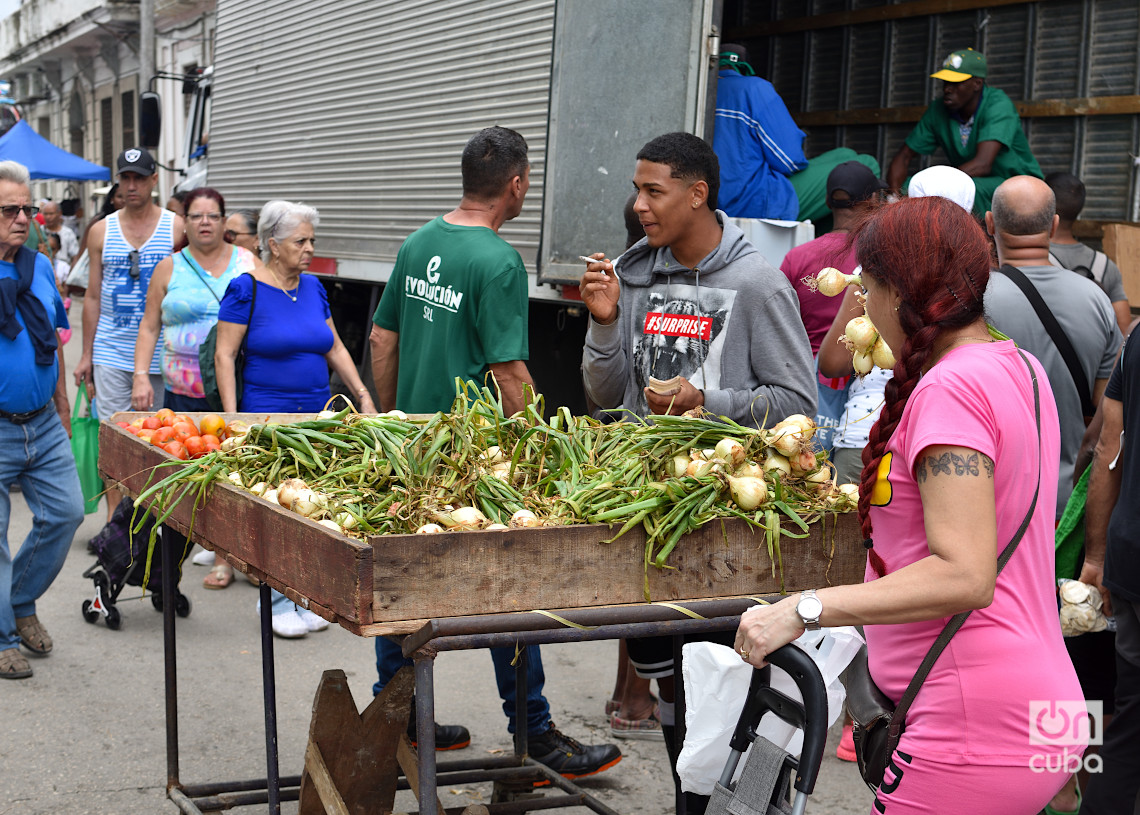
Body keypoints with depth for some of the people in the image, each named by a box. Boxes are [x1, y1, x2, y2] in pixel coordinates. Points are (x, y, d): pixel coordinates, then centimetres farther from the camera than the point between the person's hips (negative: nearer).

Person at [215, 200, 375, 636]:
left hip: (317, 416, 6)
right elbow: (224, 356, -8)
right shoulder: (246, 289, -7)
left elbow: (335, 349, 17)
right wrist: (231, 418, -14)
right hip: (266, 416, -5)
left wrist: (363, 396, 10)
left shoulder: (313, 287, 11)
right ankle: (278, 602, 7)